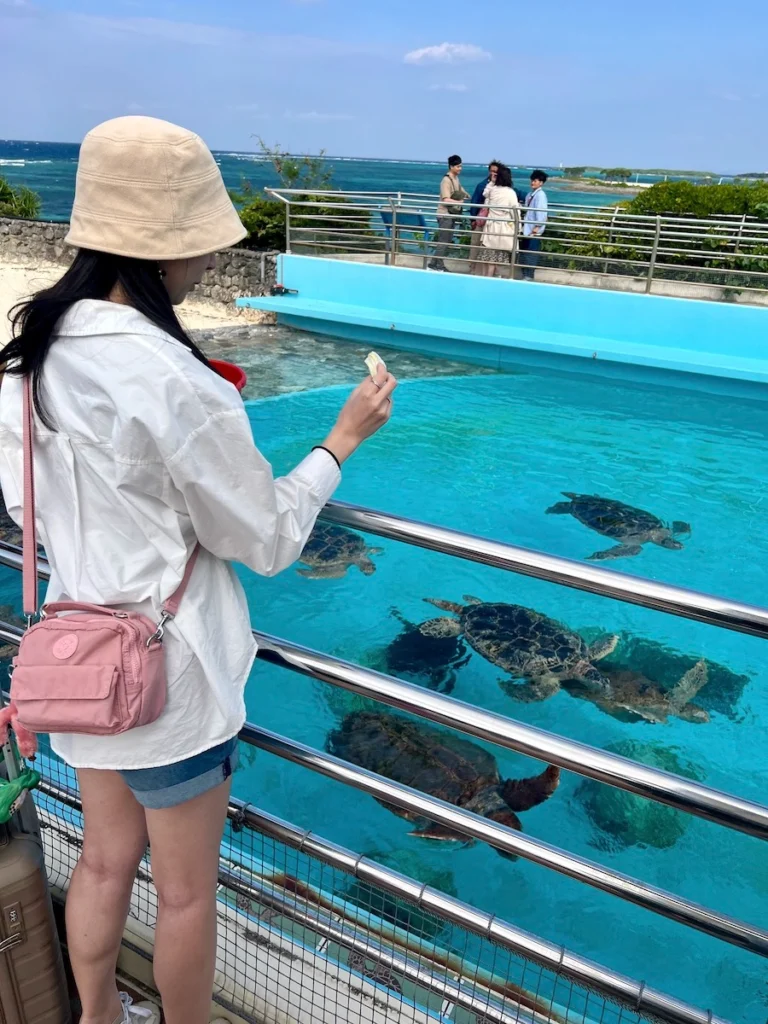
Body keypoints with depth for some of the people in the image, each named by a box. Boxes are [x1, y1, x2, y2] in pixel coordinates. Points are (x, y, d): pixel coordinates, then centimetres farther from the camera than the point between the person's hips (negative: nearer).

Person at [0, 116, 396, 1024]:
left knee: (106, 859, 27)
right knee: (186, 889, 17)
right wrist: (340, 442, -3)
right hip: (166, 670, -7)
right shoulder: (176, 385, -26)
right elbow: (268, 540, -15)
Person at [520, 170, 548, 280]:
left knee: (531, 254, -5)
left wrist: (537, 227, -20)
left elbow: (541, 212, -16)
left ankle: (529, 277, -1)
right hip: (527, 228, 9)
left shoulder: (540, 195, -10)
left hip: (534, 230, -9)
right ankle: (525, 275, 19)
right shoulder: (530, 194, 15)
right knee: (524, 252, 11)